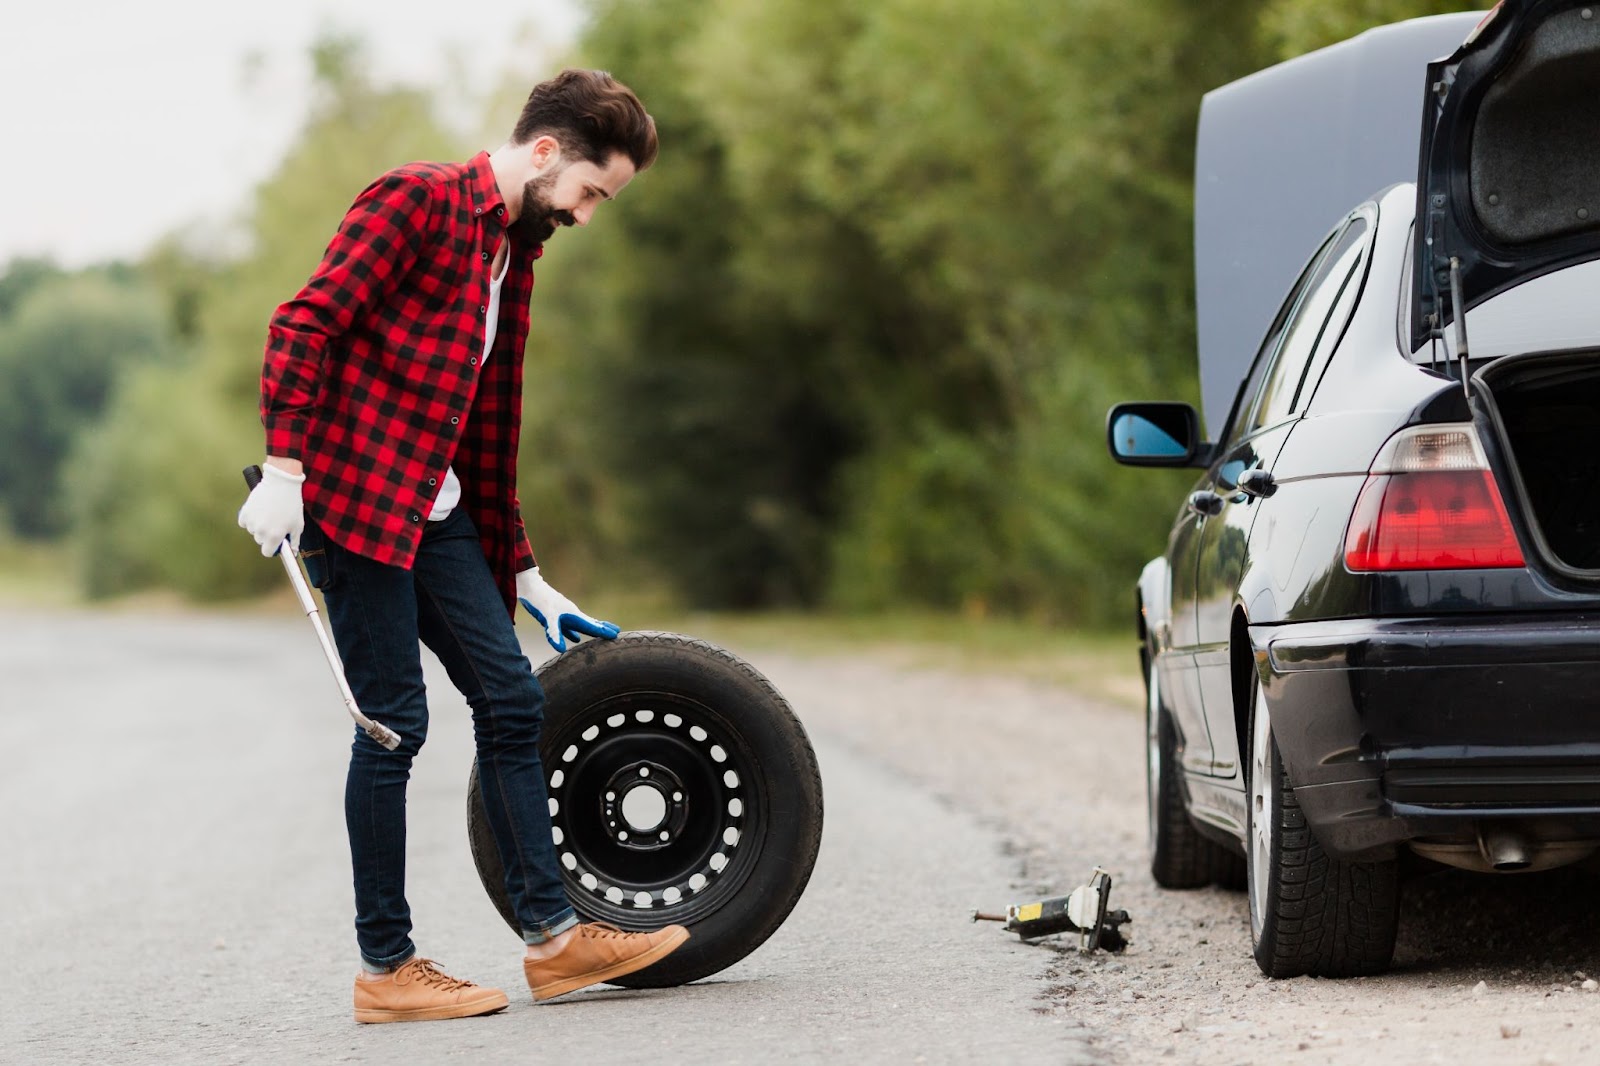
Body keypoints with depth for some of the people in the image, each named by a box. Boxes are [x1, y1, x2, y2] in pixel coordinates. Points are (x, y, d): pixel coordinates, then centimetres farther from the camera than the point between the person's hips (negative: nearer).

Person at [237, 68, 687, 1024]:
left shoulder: (514, 253, 19)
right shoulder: (419, 201, -9)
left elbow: (491, 424, 24)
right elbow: (304, 324, -16)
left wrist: (525, 575, 23)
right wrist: (283, 469, -22)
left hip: (435, 511, 9)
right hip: (354, 496, -9)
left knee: (512, 696, 4)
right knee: (395, 722, -6)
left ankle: (554, 934, 8)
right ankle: (386, 967, 2)